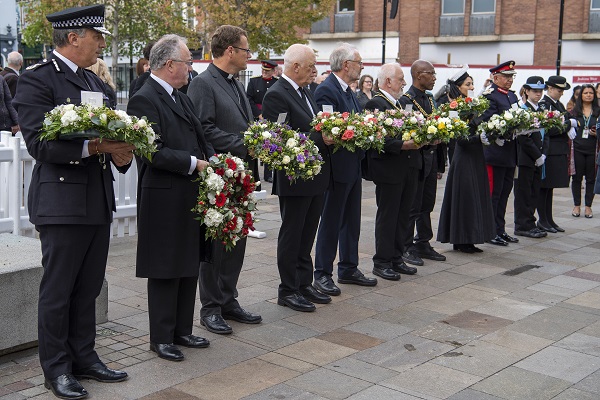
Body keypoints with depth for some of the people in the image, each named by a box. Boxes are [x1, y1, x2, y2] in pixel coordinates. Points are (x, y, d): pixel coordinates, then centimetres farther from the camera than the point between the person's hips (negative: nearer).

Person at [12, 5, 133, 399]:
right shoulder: (37, 79, -9)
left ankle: (84, 358, 26)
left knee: (88, 288, 15)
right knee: (58, 291, 3)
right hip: (62, 200, -8)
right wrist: (94, 146, -25)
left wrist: (120, 152, -2)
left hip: (99, 201, 8)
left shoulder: (94, 81, 16)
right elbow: (38, 142, -18)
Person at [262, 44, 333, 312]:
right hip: (295, 177, -9)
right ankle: (288, 291, 15)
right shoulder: (276, 95, -16)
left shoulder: (305, 92, 13)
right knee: (291, 236, 3)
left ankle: (304, 284, 29)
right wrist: (322, 138, -23)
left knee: (306, 235, 17)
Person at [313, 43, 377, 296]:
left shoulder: (348, 91, 14)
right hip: (338, 167, -9)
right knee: (331, 222, 0)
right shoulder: (326, 90, -16)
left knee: (351, 221, 16)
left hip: (353, 166, 10)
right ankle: (322, 274, 10)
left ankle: (349, 269, 27)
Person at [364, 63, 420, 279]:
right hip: (388, 170, -8)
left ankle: (396, 259, 24)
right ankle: (381, 262, 10)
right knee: (387, 217, 0)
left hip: (408, 169, 8)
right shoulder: (375, 104, -11)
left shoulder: (401, 104, 17)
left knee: (402, 216, 14)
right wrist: (403, 145, -25)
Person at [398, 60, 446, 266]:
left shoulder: (430, 98, 14)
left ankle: (423, 245, 24)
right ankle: (406, 248, 10)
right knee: (412, 207, 0)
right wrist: (426, 140, -23)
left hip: (431, 159, 8)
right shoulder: (405, 100, -13)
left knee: (427, 205, 14)